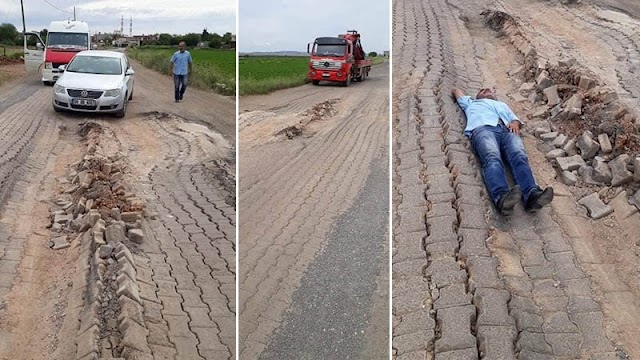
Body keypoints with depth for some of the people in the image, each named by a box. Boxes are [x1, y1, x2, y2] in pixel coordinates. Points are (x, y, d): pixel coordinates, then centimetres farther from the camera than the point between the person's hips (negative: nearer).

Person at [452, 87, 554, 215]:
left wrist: (515, 123, 8)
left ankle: (531, 196, -57)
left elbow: (515, 118, 29)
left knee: (519, 157, -31)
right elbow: (456, 91, 55)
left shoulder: (502, 105, 47)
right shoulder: (471, 103, 44)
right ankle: (502, 197, -64)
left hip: (507, 130, 3)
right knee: (492, 158, -36)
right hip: (482, 128, -3)